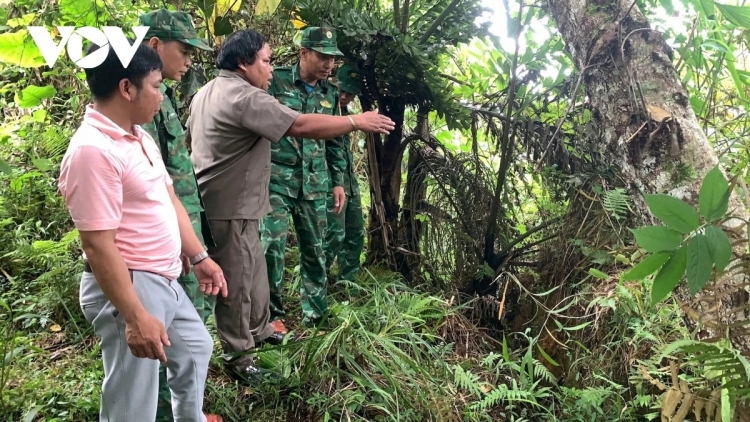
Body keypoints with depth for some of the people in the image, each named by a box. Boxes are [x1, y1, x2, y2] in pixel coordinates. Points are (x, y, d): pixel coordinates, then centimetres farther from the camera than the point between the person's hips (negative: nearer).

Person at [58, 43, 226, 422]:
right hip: (129, 287, -10)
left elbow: (168, 201, 15)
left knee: (195, 348, 30)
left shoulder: (138, 135, 7)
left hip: (163, 281, 10)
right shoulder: (92, 150, -24)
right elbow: (98, 245, -26)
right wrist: (135, 317, -26)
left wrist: (199, 257, 16)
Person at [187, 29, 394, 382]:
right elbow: (302, 126, -26)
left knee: (254, 272, 21)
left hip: (222, 202, 11)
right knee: (236, 283, 1)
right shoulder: (245, 97, -21)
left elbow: (188, 138, 25)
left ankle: (258, 332, 37)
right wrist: (357, 121, -18)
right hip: (230, 209, -11)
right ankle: (237, 357, 13)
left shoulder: (206, 92, 13)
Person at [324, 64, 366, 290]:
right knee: (334, 235, -9)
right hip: (331, 182, -9)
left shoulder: (345, 112, 16)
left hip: (350, 182, 9)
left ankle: (346, 281, 24)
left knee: (355, 234, 13)